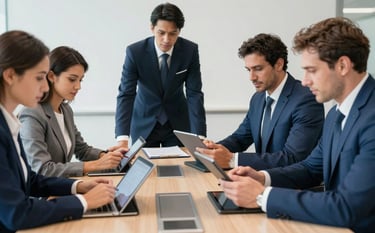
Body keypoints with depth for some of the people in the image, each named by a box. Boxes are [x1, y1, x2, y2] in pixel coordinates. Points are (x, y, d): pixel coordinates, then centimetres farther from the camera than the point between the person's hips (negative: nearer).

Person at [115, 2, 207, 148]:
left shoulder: (190, 50, -17)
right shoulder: (135, 52, -21)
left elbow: (194, 94, -18)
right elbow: (126, 94, -24)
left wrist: (199, 136, -29)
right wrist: (122, 137, -37)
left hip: (177, 123, 1)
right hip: (144, 123, -1)